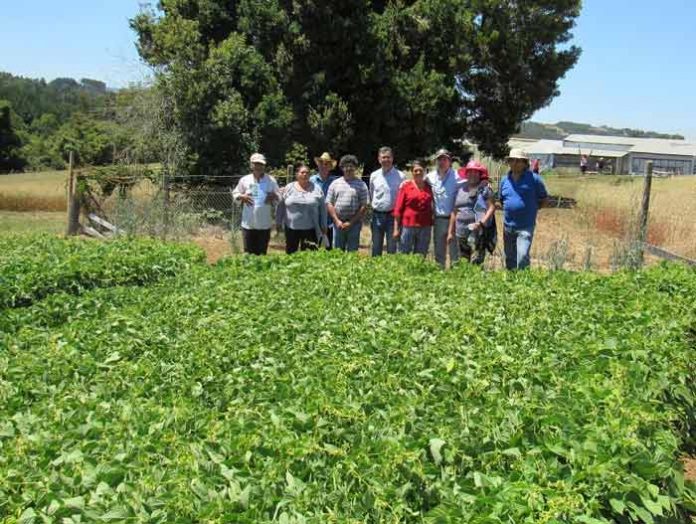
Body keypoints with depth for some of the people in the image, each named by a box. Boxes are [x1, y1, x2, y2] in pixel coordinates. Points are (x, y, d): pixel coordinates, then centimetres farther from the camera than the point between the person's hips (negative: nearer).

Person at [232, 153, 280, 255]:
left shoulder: (271, 180, 3)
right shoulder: (244, 180, 3)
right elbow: (235, 194, 9)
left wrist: (274, 197, -16)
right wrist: (241, 197, -13)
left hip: (264, 224, 0)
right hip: (248, 224, 0)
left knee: (262, 253, 9)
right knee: (248, 253, 5)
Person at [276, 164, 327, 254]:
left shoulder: (316, 189, 3)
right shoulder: (288, 188, 4)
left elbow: (322, 209, 6)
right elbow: (281, 207, 8)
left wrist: (323, 226, 4)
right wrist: (279, 223, 7)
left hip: (310, 229, -1)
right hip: (291, 229, 1)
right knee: (290, 253, 10)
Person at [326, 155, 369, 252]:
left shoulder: (361, 185, 3)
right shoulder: (335, 184, 10)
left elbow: (364, 207, -3)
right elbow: (329, 204, 6)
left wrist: (351, 222, -9)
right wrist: (337, 221, -6)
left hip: (354, 223, -2)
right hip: (338, 223, 2)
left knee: (352, 252, 2)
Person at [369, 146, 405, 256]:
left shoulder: (400, 176, -4)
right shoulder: (374, 176, 7)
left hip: (393, 215, -3)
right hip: (377, 215, 3)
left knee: (392, 247, 1)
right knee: (376, 248, 10)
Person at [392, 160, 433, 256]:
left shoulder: (429, 187, 7)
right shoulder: (405, 186, 0)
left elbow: (431, 208, 13)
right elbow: (398, 208, -1)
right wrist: (396, 229, -5)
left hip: (425, 228, 3)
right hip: (407, 226, -2)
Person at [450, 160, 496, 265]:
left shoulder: (485, 188, 1)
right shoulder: (461, 189, 16)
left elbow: (492, 207, -5)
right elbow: (455, 211, 19)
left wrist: (481, 222, -18)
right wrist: (451, 231, 18)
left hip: (478, 231, -5)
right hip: (461, 232, 5)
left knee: (476, 263, -13)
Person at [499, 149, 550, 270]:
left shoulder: (533, 179, -3)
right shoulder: (504, 181, 9)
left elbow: (545, 200, 5)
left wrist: (531, 208, -2)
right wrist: (508, 211, 8)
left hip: (526, 227, -5)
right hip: (508, 227, 5)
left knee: (522, 256, -17)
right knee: (509, 259, 13)